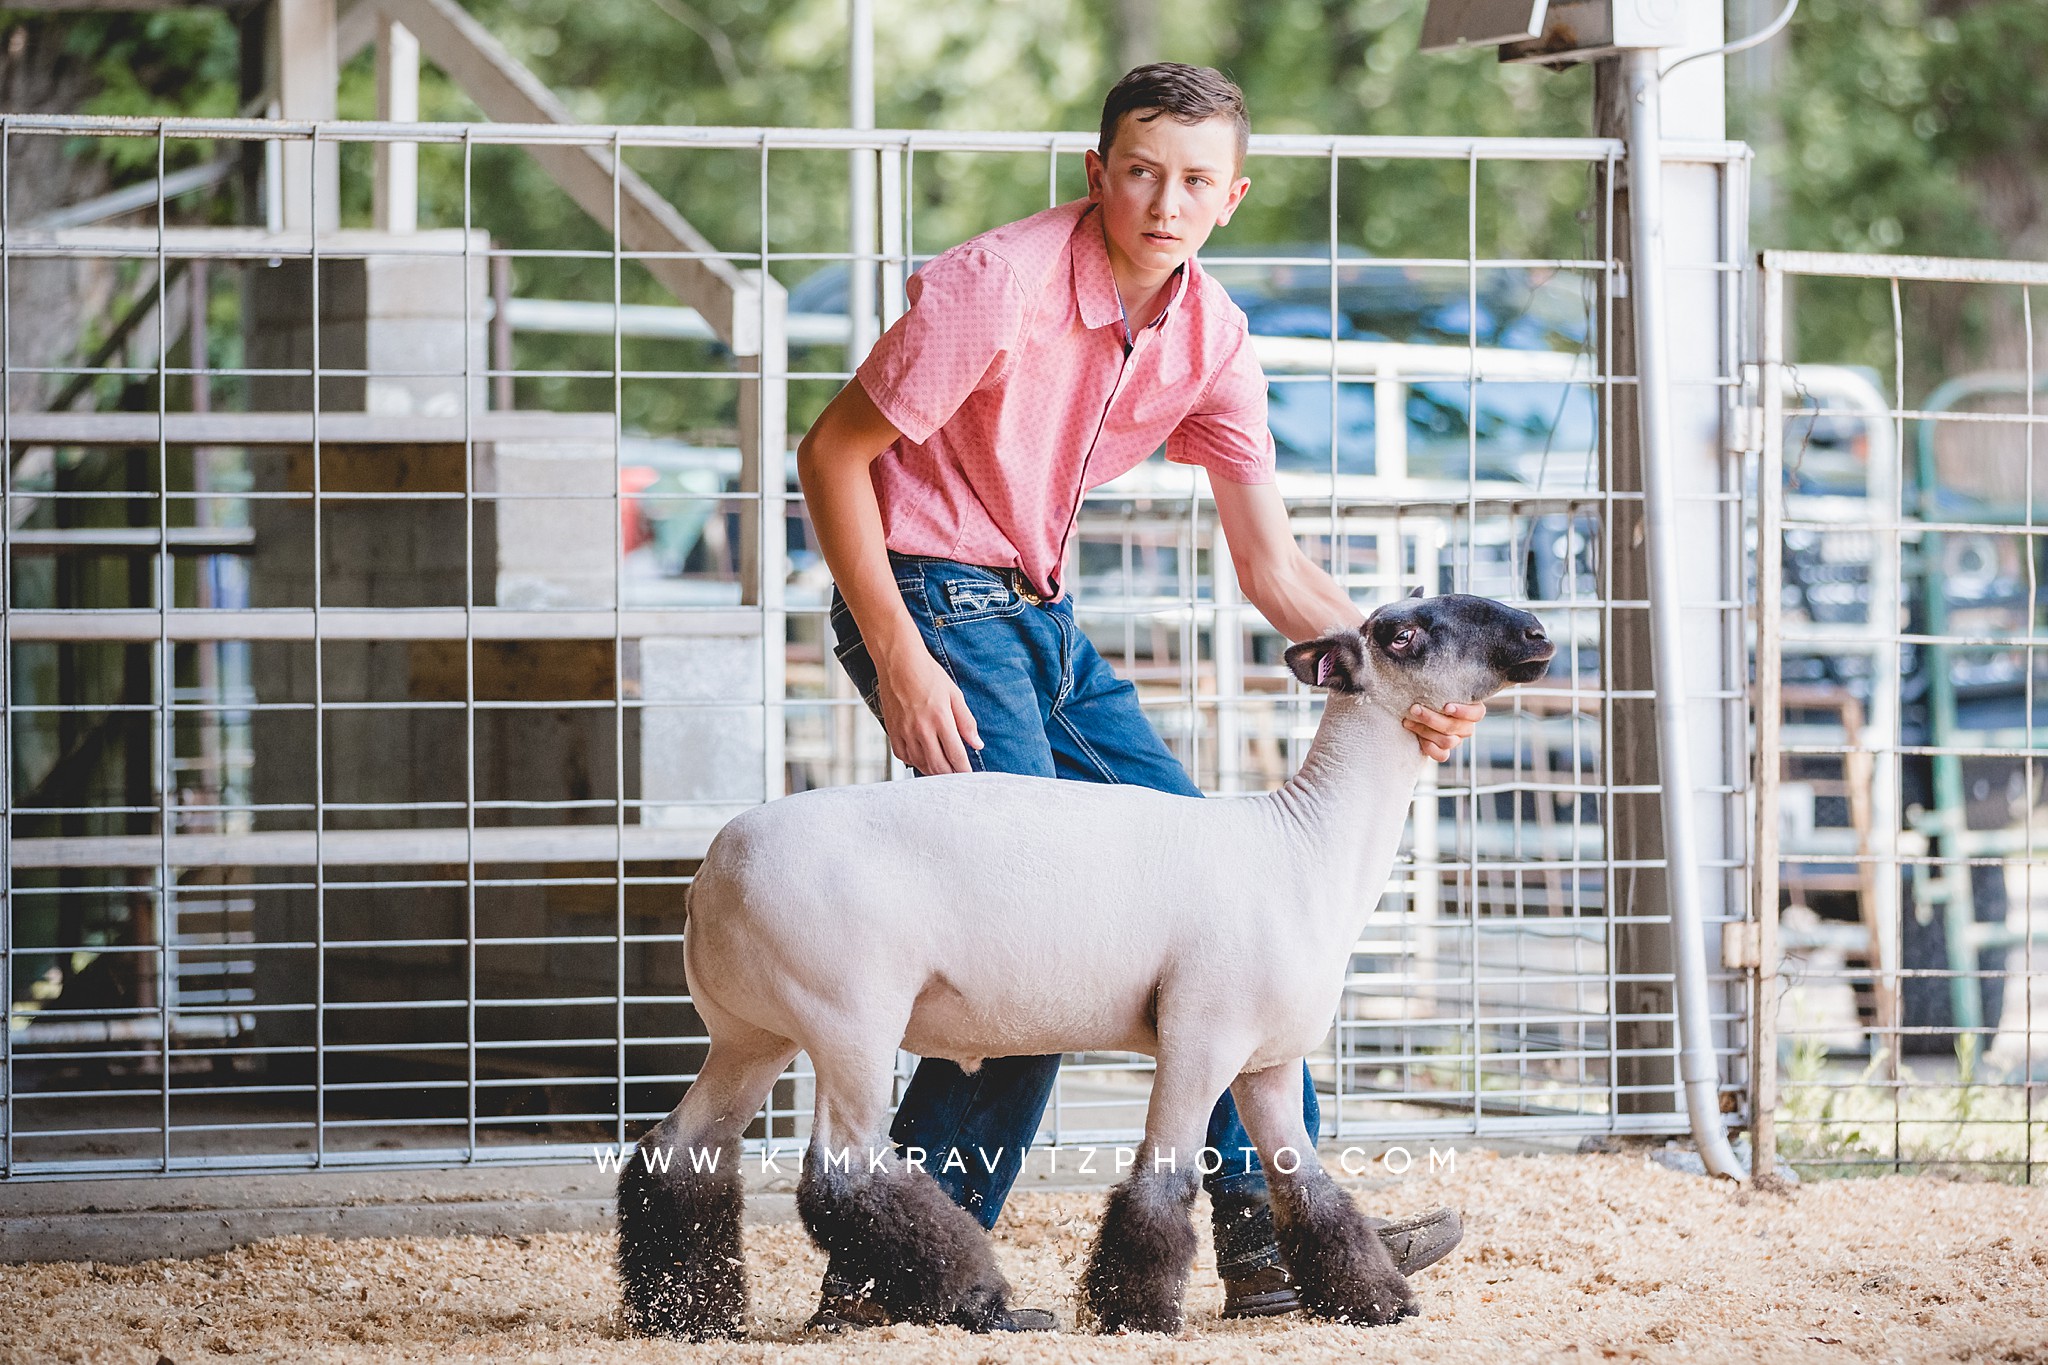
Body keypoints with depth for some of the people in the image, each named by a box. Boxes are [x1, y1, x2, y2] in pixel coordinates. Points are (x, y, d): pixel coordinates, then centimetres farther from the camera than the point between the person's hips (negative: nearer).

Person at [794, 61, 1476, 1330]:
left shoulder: (1212, 337, -1)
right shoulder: (998, 285, -21)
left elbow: (1273, 568, -1)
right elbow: (832, 453, -16)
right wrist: (901, 662, -21)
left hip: (1039, 617, 8)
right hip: (926, 597, -8)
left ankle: (1270, 1232, 12)